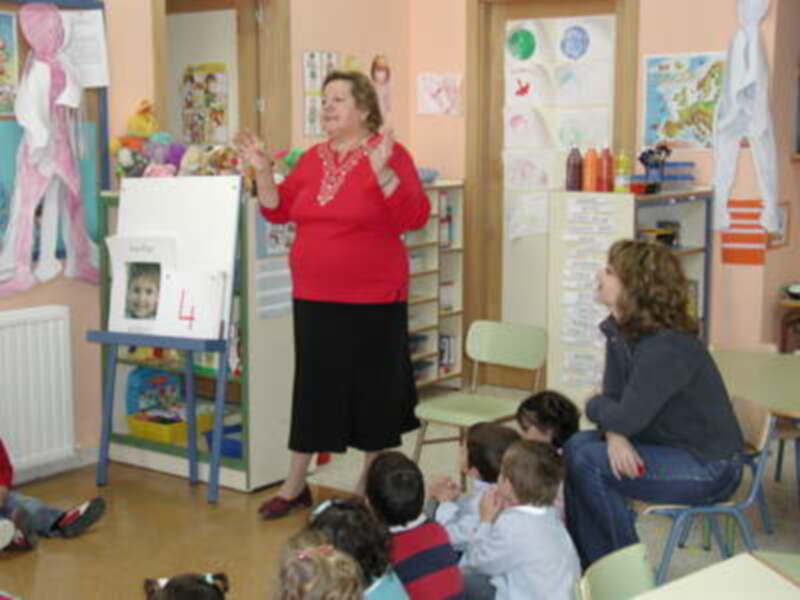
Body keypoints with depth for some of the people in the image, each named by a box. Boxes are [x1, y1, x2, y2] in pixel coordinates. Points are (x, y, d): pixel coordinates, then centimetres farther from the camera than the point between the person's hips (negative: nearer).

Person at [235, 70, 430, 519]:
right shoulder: (313, 158, 10)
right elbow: (279, 212, 12)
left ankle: (372, 485, 23)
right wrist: (263, 171, -2)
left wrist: (382, 172, -29)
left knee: (372, 386, 6)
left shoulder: (390, 154, -8)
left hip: (372, 299, -5)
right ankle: (295, 485, 23)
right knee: (313, 385, 12)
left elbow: (415, 217, -18)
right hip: (314, 297, 5)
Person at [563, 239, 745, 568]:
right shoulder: (619, 330, 1)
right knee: (577, 444, -2)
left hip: (707, 467, -9)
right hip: (671, 445, 9)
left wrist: (594, 406, -6)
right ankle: (587, 564, 7)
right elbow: (613, 396, 0)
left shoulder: (667, 347, -28)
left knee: (587, 461, -18)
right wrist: (614, 435, -21)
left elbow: (628, 417, -28)